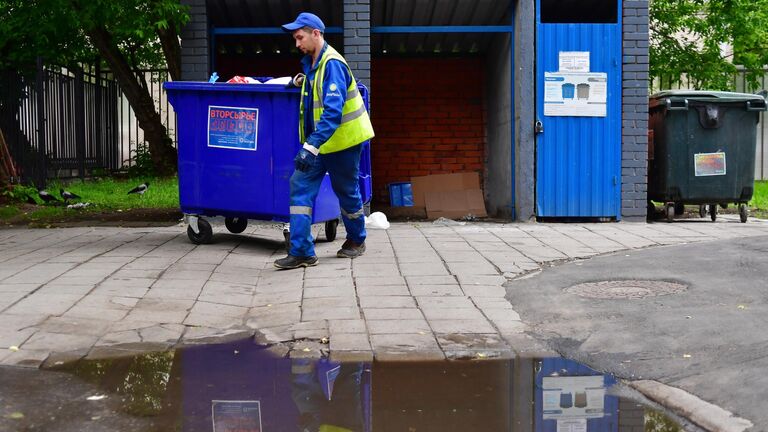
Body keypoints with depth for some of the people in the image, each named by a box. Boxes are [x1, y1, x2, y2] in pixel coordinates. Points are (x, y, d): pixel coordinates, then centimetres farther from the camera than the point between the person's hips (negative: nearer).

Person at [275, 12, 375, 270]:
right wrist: (305, 82, 6)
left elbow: (333, 111, -31)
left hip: (342, 141, -8)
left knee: (347, 191, 10)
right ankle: (302, 252, -4)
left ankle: (356, 241, 34)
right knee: (300, 186, -4)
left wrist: (311, 146, -37)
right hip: (319, 142, 8)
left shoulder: (332, 64, -21)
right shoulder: (311, 63, 7)